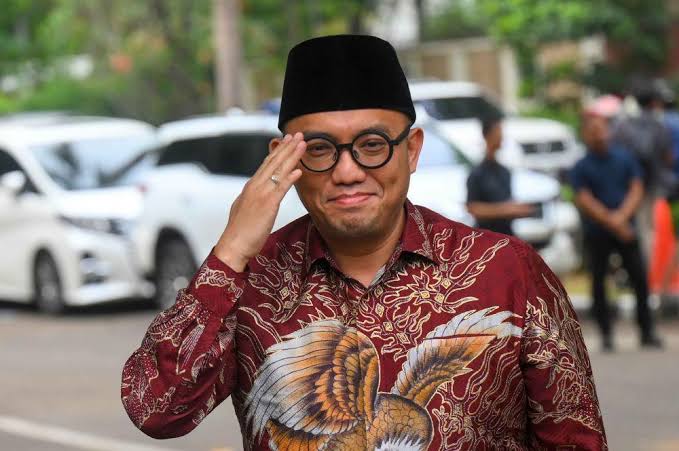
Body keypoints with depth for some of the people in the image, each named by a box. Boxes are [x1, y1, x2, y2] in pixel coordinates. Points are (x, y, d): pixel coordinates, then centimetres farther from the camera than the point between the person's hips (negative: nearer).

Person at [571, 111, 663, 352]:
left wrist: (622, 216, -15)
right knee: (599, 282, 1)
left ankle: (647, 331, 5)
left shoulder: (625, 158, 5)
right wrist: (611, 222, -17)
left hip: (626, 230, 1)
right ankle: (606, 334, 8)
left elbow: (636, 190, 0)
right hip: (597, 233, -1)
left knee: (640, 279, -2)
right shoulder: (581, 168, -2)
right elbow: (585, 201, -10)